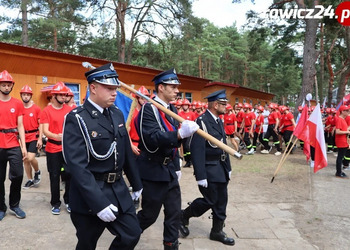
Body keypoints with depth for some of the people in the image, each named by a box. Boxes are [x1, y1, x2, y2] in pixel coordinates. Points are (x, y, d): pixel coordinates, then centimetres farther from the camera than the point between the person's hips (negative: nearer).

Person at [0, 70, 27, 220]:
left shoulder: (18, 104, 4)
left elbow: (20, 126, 4)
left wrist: (23, 146, -2)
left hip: (14, 146, 0)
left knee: (18, 175, -1)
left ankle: (14, 205, 19)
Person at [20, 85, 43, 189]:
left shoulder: (36, 108, -5)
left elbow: (40, 125, -3)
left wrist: (40, 139, -8)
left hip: (34, 137, -4)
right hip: (23, 137, 4)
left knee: (30, 158, -16)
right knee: (25, 160, 10)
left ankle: (37, 171, 15)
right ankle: (30, 180, 25)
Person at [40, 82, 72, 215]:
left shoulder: (69, 109, 5)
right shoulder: (46, 111, -3)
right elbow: (45, 130, -12)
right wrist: (55, 136, -31)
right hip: (53, 149, -2)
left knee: (70, 175, 5)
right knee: (54, 176, 7)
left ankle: (68, 201, 22)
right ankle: (55, 203, 23)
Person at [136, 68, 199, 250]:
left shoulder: (172, 109, 9)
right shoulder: (148, 109, -17)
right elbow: (152, 141, -30)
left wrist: (176, 166, 17)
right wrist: (180, 133, -42)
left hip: (170, 170, 8)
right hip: (153, 171, -7)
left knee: (174, 212, 12)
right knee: (149, 214, 7)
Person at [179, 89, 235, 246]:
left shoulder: (219, 121, 10)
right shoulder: (202, 122, -19)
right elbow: (197, 151, -23)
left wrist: (228, 168, 16)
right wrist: (201, 176, -24)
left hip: (221, 169, 9)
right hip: (209, 169, -8)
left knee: (221, 202, 14)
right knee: (210, 201, 0)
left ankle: (217, 231, 30)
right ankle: (183, 216, 23)